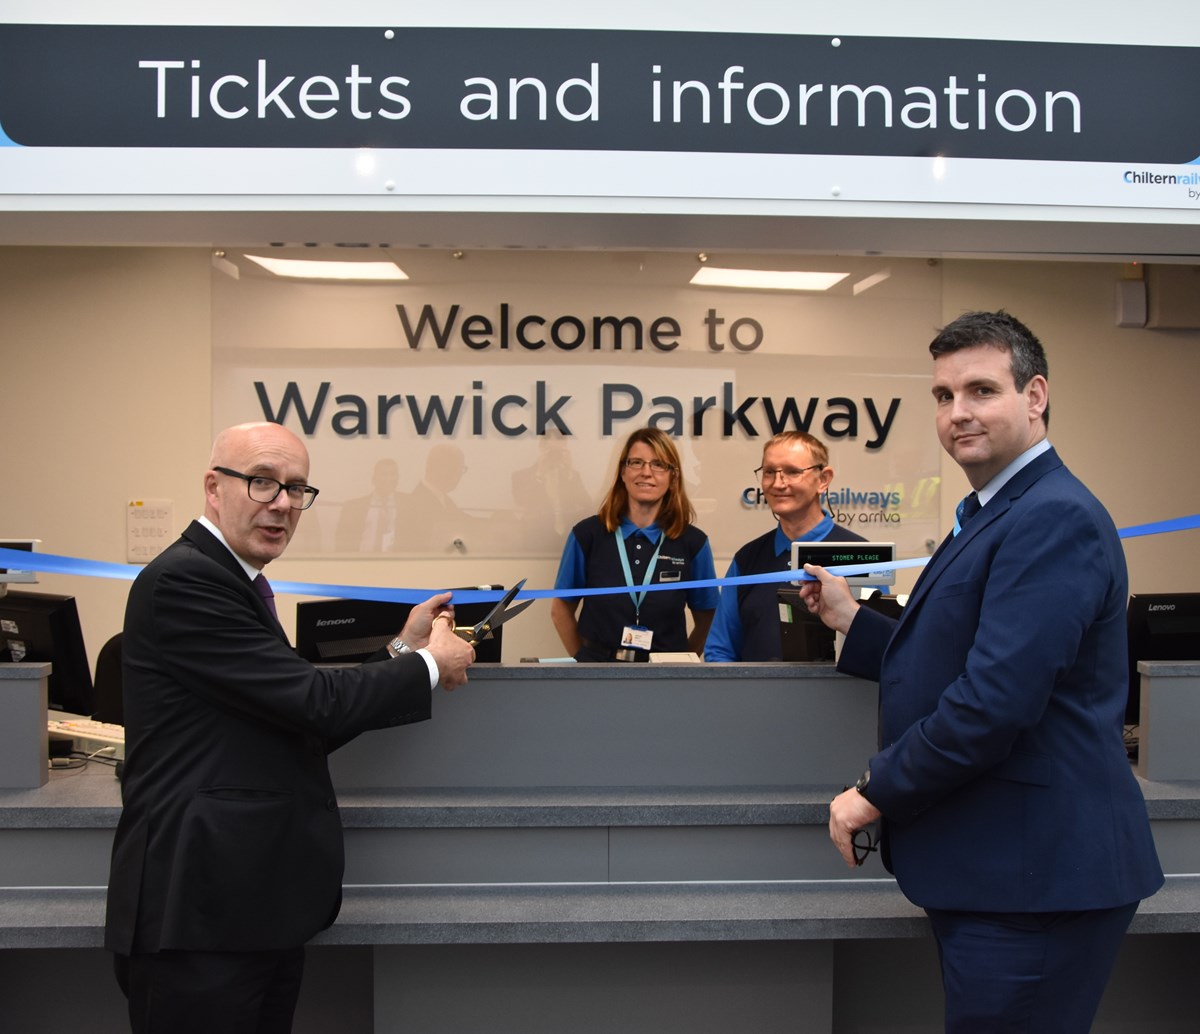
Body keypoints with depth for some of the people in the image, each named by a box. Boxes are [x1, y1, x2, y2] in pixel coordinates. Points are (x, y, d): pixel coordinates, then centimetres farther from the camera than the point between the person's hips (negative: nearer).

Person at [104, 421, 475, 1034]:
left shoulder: (232, 583, 16)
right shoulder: (183, 580, -15)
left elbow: (307, 727, 13)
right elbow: (313, 703, -20)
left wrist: (404, 649, 8)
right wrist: (430, 666, -6)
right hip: (200, 911, -9)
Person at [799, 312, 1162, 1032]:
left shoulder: (1055, 519, -19)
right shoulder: (992, 513, 15)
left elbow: (995, 700, -27)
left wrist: (875, 794, -16)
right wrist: (852, 620, 10)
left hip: (1036, 879, -10)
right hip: (991, 868, 10)